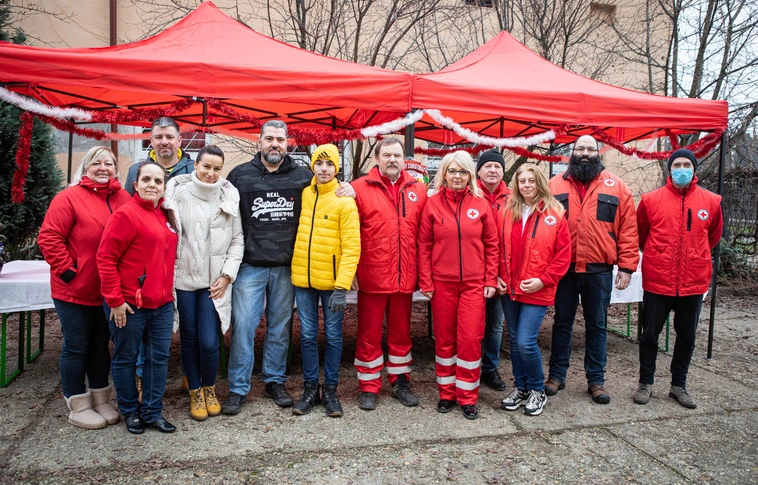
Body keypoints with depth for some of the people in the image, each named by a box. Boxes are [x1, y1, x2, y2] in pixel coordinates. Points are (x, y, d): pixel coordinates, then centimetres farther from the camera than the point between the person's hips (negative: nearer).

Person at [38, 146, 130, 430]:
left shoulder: (124, 199, 3)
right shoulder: (69, 198, -10)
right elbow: (49, 238, -13)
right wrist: (66, 270, -15)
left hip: (109, 292, 5)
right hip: (75, 291, -5)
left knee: (101, 345, 17)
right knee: (76, 348, 7)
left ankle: (101, 400, 32)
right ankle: (78, 407, 21)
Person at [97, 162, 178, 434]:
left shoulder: (164, 216, 10)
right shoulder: (126, 214, -12)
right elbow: (105, 258, -14)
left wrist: (168, 292, 13)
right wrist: (114, 300, -14)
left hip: (161, 304, 7)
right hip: (129, 305, -6)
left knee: (159, 358, 11)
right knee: (126, 358, 10)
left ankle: (153, 412, 24)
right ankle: (130, 411, 27)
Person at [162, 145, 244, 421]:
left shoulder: (229, 196, 3)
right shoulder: (179, 193, 0)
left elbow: (237, 240, 6)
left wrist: (227, 275, -1)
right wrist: (170, 272, -6)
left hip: (215, 281, 0)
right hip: (184, 278, 0)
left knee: (209, 342, -5)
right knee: (189, 339, 10)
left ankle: (209, 389, 23)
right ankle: (195, 392, 29)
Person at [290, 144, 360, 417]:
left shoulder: (344, 201, -8)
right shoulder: (303, 194, 4)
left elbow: (351, 248, -12)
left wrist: (342, 286, -19)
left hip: (332, 281, -3)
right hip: (303, 279, 3)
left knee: (333, 336, 8)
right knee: (307, 335, 11)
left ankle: (330, 390, 23)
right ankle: (310, 388, 25)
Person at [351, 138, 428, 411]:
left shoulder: (418, 190, 6)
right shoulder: (360, 189, -3)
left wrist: (422, 271, 1)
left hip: (405, 277, 3)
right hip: (372, 276, -3)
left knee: (401, 332, 15)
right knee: (369, 333, 8)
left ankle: (400, 381, 30)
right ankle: (369, 386, 23)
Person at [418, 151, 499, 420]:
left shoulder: (481, 204, 3)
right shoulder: (433, 203, 1)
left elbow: (492, 245, 5)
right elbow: (424, 245, 1)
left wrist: (490, 280, 0)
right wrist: (425, 282, -2)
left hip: (474, 283, 0)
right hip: (442, 283, 0)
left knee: (470, 339, -1)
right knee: (444, 338, 9)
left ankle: (467, 396, 15)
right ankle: (447, 393, 24)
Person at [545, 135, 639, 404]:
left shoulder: (616, 187, 3)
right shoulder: (555, 185, 4)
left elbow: (628, 229, 1)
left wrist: (626, 266, -5)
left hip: (599, 271, 0)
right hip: (563, 269, 0)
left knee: (597, 326, 11)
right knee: (562, 323, 12)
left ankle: (596, 379, 24)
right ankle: (556, 375, 24)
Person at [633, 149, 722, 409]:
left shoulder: (711, 201, 1)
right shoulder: (651, 200, -5)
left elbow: (714, 236, 17)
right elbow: (640, 235, 9)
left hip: (694, 282, 2)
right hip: (657, 282, -2)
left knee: (687, 337, 13)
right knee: (650, 335, 7)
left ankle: (679, 385, 29)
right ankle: (646, 383, 22)